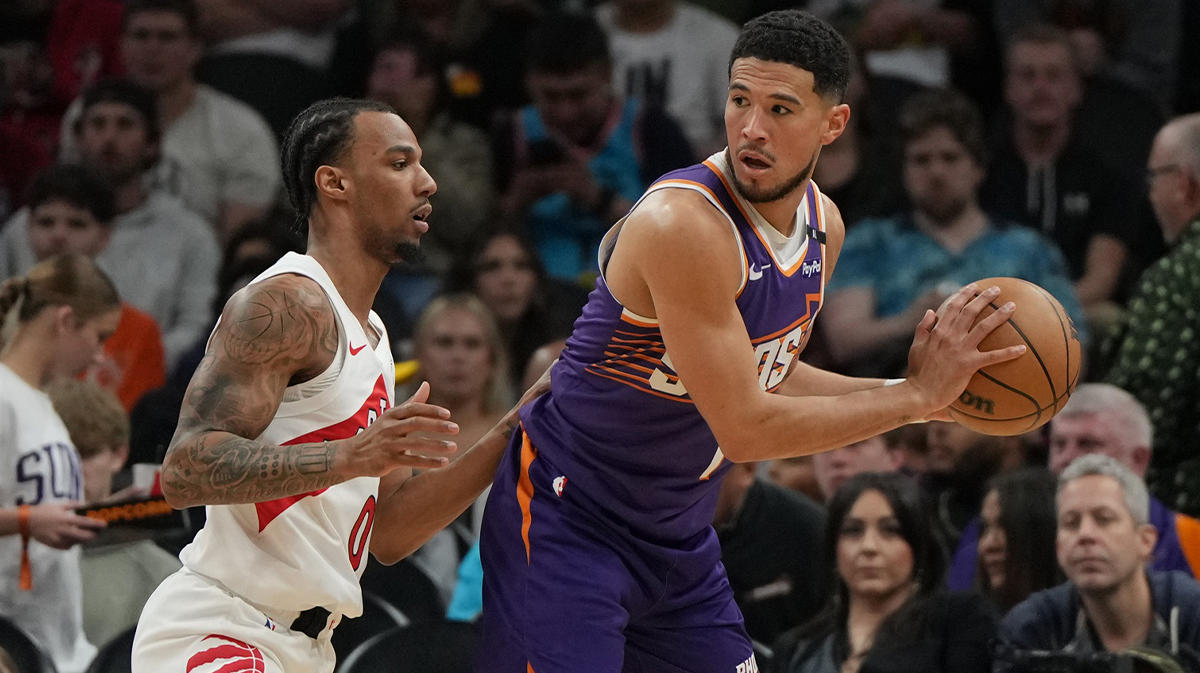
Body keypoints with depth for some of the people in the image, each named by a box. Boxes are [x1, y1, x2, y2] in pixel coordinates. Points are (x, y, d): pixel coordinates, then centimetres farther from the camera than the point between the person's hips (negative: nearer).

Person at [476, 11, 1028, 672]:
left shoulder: (822, 225, 2)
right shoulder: (684, 224, -26)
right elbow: (744, 429, -26)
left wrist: (926, 394, 3)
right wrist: (917, 394, -20)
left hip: (679, 536, 9)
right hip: (568, 519, -9)